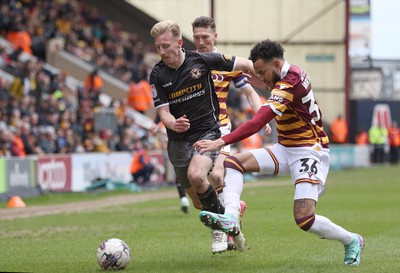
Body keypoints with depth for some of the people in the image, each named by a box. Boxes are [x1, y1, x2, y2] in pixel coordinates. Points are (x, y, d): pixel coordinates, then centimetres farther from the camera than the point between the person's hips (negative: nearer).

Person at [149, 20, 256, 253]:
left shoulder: (202, 61, -10)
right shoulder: (158, 75, -5)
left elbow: (244, 64, 0)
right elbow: (163, 112, -7)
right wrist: (173, 124, -30)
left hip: (208, 131, -4)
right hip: (178, 140, 4)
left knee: (196, 175, -32)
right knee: (198, 201, 8)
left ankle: (221, 216, -8)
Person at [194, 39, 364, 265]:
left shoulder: (287, 85, -25)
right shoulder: (295, 73, 2)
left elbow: (257, 123, -34)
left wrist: (221, 142, -39)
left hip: (309, 152, -10)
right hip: (286, 149, 10)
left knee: (304, 219, -18)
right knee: (233, 162, -7)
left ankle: (352, 241, 8)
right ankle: (230, 218, -23)